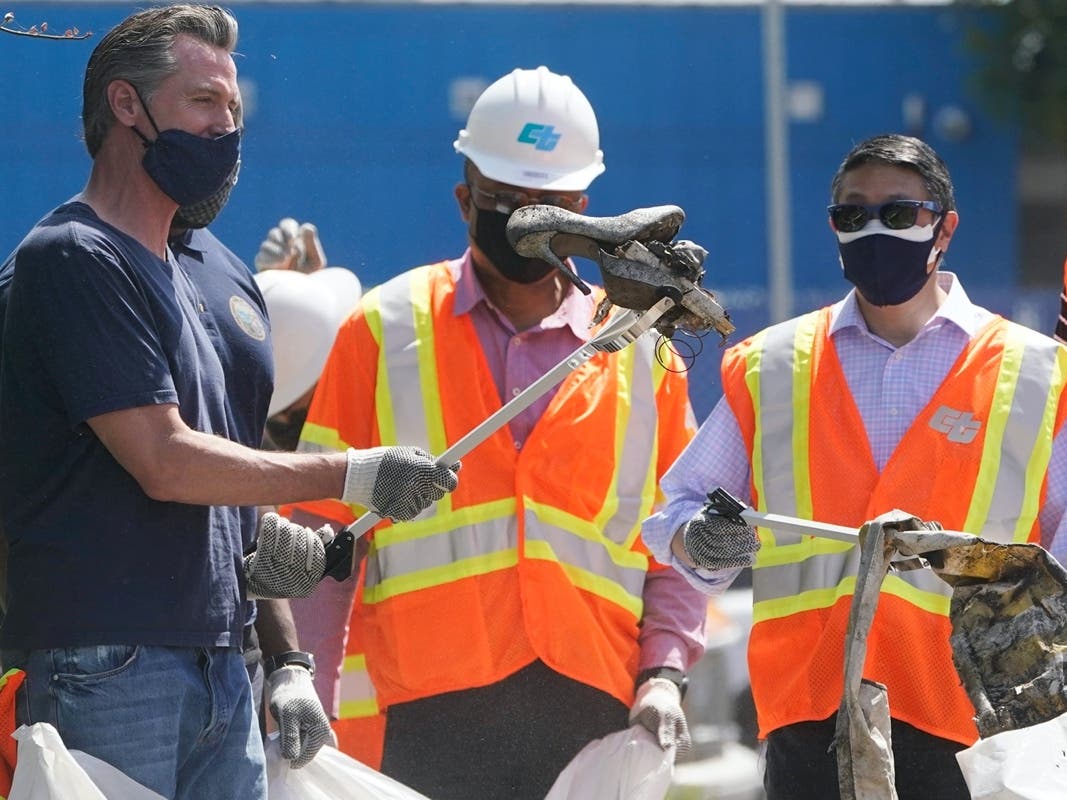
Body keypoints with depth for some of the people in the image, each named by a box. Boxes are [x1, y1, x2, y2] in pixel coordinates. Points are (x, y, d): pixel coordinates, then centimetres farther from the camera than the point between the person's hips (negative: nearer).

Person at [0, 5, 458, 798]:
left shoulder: (176, 278, 20)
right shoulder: (72, 259, -9)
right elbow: (164, 461, -14)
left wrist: (254, 551, 3)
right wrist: (354, 475, -10)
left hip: (216, 666, 9)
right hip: (110, 667, -9)